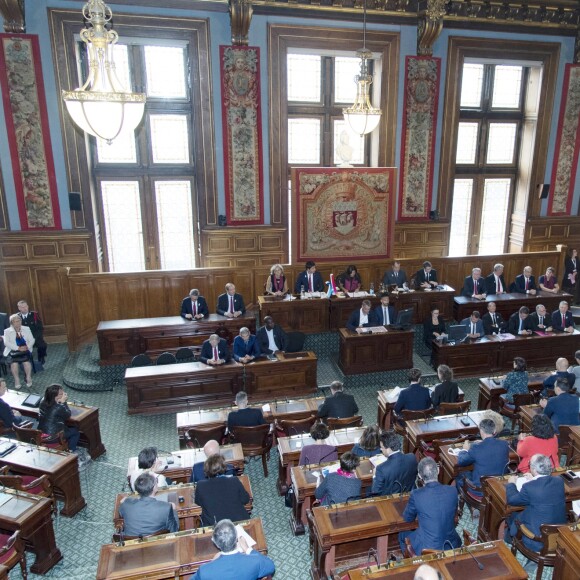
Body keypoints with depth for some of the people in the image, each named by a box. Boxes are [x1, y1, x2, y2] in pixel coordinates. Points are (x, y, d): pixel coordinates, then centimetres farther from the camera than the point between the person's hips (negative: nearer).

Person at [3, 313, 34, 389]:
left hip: (25, 350, 1)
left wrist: (27, 347, -12)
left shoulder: (26, 329, 15)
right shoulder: (7, 331, 8)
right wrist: (18, 348, -17)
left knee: (26, 360, -30)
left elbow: (31, 340, 9)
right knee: (14, 362, -31)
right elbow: (6, 343, -5)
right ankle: (17, 380, -16)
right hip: (12, 351, -1)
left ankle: (29, 379, -16)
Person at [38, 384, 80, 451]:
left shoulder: (43, 401, -7)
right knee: (76, 431, 15)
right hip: (53, 437, -7)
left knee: (67, 427, 30)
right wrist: (63, 402, -12)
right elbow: (68, 416, -8)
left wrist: (60, 402, -6)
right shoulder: (59, 408, -29)